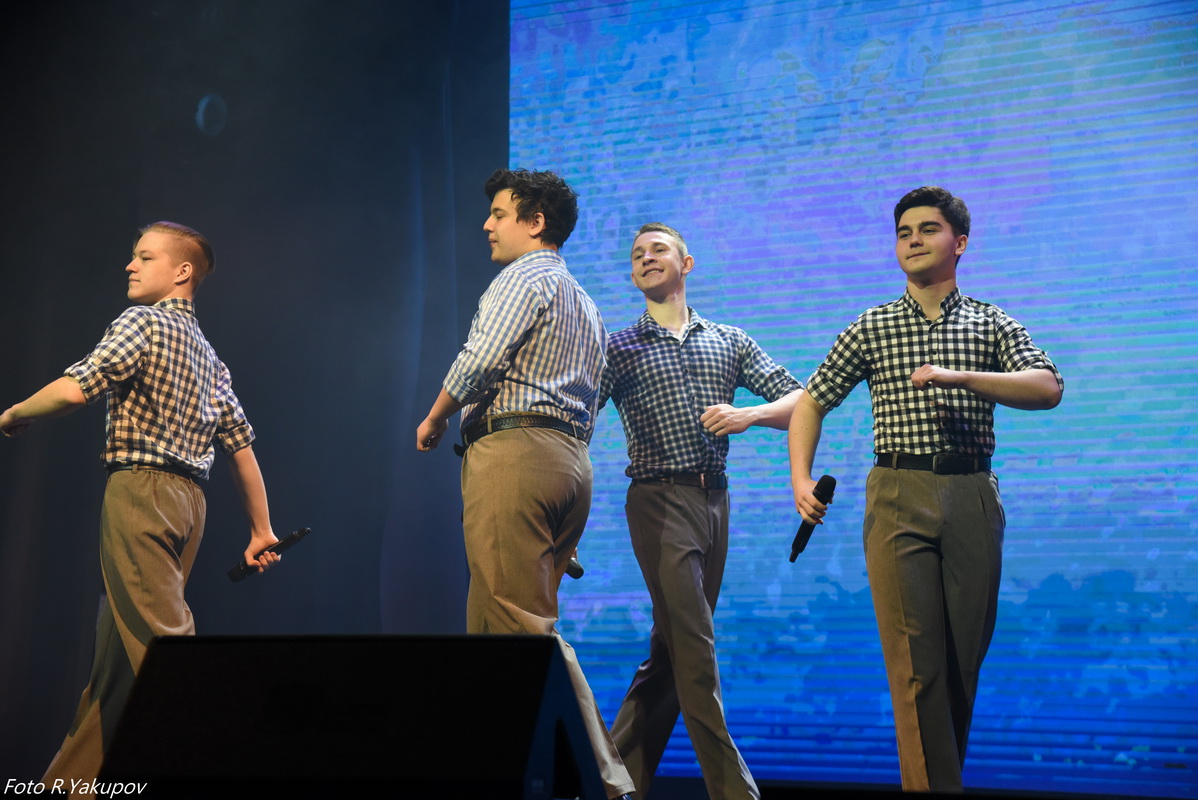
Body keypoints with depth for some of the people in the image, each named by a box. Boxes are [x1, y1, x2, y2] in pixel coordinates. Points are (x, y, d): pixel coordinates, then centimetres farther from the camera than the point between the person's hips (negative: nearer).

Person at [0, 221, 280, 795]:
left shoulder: (143, 321, -3)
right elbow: (241, 446, 17)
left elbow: (75, 389, -16)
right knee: (119, 643, 12)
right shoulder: (208, 353, 20)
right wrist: (261, 530, 20)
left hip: (141, 489, -8)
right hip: (189, 497, 8)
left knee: (160, 640, -10)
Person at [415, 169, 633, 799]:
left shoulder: (524, 276, 0)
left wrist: (435, 420, 1)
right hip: (570, 458, 10)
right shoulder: (585, 305, 29)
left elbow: (480, 359, -15)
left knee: (524, 623, -11)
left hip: (514, 451, -10)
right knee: (491, 624, 10)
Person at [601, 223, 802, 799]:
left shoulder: (730, 342, 16)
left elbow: (799, 400, 10)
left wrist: (747, 416, -9)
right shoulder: (618, 349, 8)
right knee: (694, 648, -10)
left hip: (715, 499, 4)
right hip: (660, 499, -4)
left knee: (672, 650, 7)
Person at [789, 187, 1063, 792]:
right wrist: (801, 479, -1)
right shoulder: (872, 328, 11)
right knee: (917, 661, -8)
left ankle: (945, 773, 21)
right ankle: (933, 784, -4)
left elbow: (1048, 389, -5)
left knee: (966, 656, 6)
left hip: (973, 498, 1)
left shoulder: (992, 324, 11)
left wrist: (959, 376, -18)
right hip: (899, 497, -1)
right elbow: (811, 403, 14)